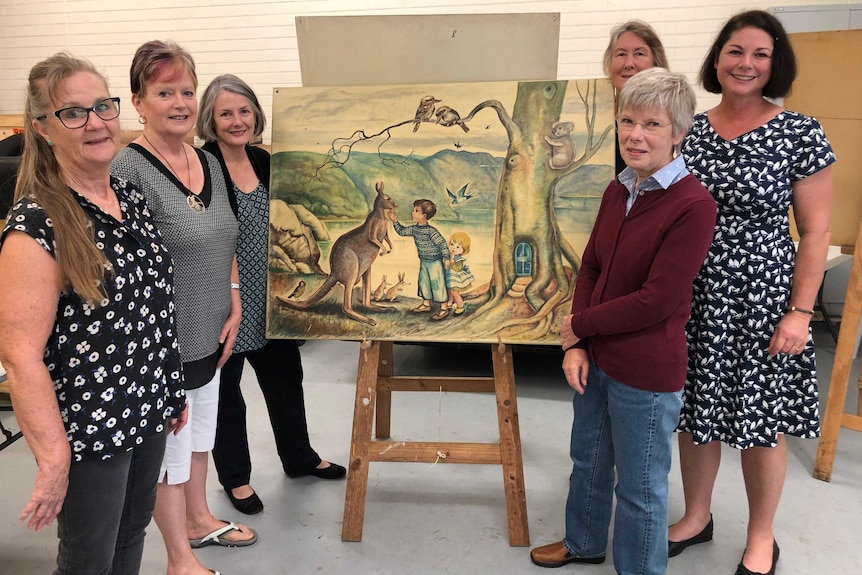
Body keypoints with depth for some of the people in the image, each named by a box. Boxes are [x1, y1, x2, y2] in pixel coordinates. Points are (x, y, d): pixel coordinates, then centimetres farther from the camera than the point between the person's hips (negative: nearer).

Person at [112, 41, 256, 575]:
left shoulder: (209, 164, 5)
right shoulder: (130, 170, -19)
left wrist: (234, 302, 6)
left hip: (210, 336, 7)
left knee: (200, 435, 24)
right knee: (169, 451, 10)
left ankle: (199, 520, 46)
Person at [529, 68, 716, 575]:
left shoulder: (693, 205, -20)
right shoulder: (619, 190, 3)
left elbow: (657, 300, -22)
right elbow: (590, 268, 5)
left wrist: (580, 324, -11)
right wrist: (575, 346, -5)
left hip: (646, 375, -7)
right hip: (596, 360, 8)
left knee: (640, 486, 13)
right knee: (588, 460, 26)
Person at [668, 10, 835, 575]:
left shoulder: (801, 135, -7)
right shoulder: (690, 129, 4)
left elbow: (815, 233, -5)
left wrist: (799, 312, -11)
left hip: (760, 297, -3)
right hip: (694, 296, 4)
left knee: (760, 422, 9)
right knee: (696, 410, 14)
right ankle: (697, 517, 37)